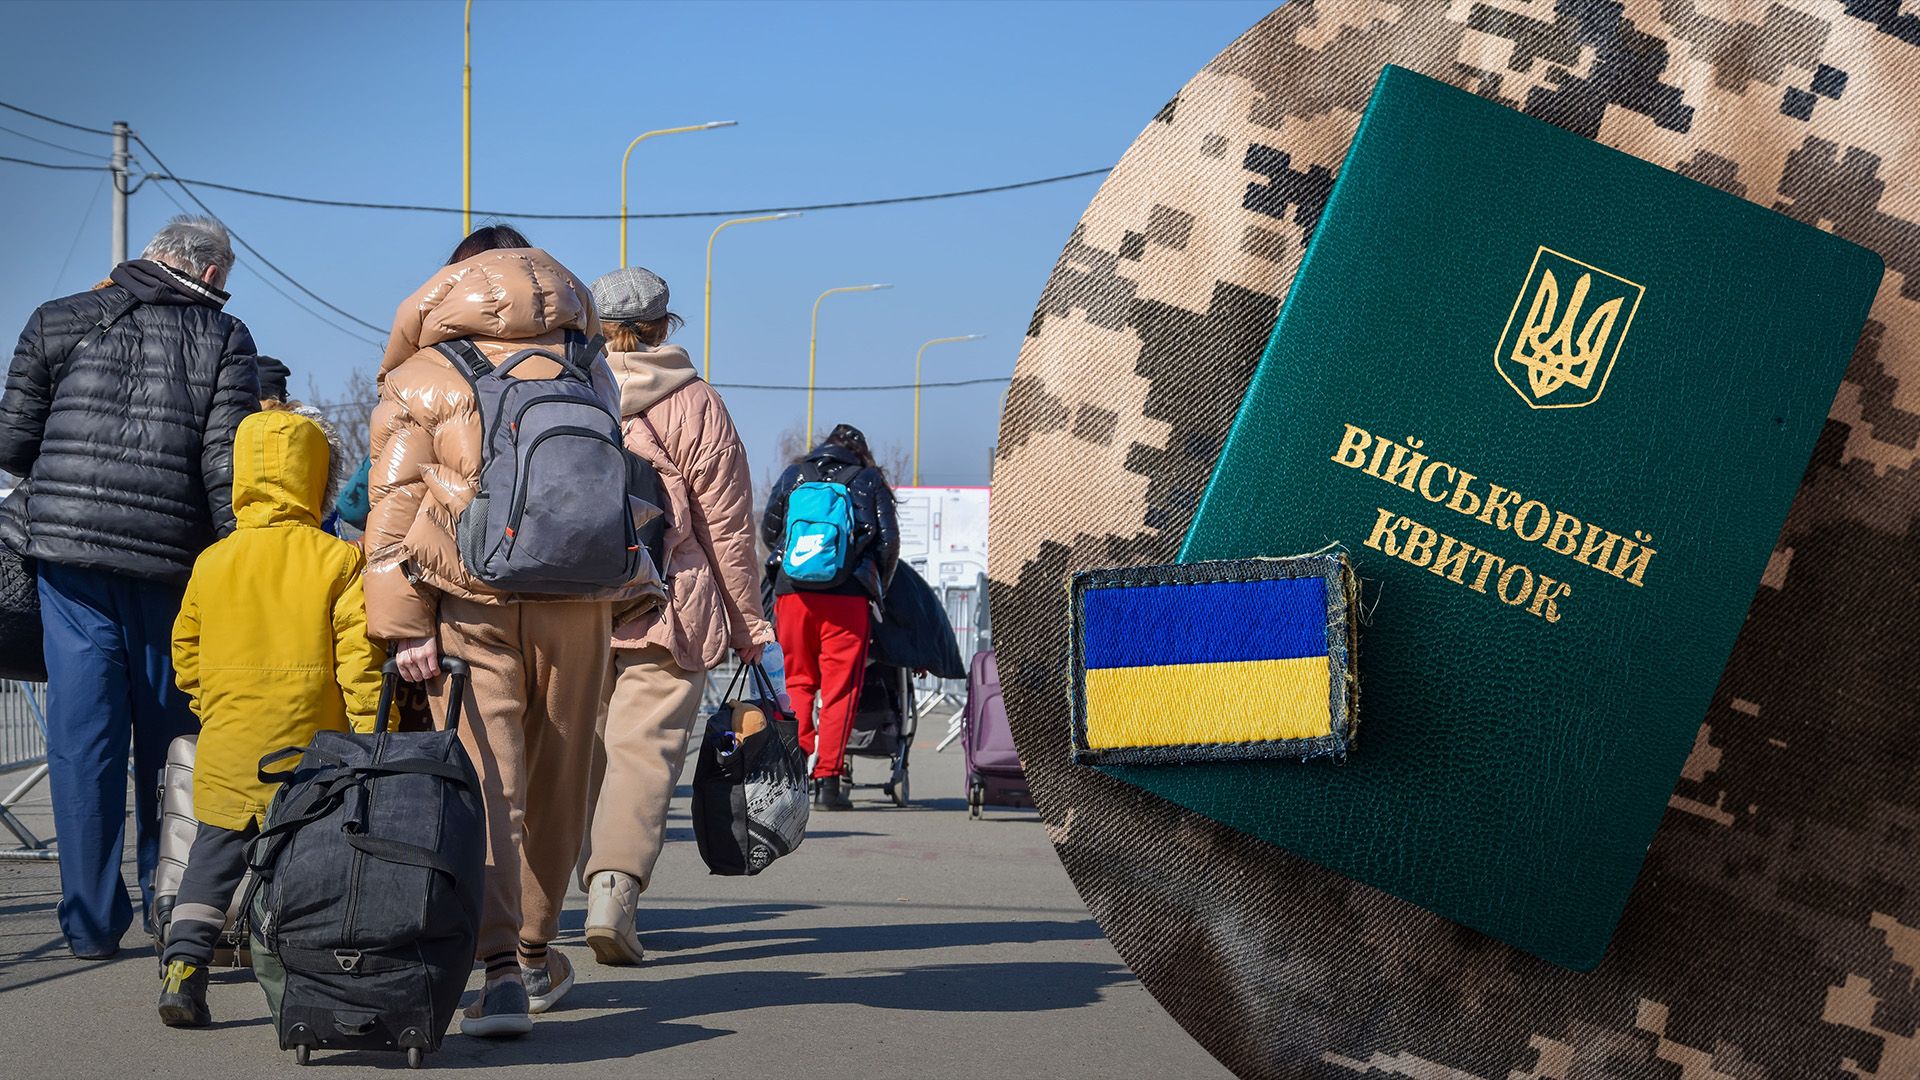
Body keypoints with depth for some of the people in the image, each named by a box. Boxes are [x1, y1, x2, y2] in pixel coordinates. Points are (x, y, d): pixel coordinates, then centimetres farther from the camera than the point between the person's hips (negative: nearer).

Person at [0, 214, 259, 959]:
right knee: (169, 733, 12)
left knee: (83, 731, 4)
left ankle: (92, 920, 5)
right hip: (172, 563, -1)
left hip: (69, 549, 1)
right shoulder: (223, 338, 2)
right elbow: (227, 466, -7)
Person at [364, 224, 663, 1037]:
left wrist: (402, 623, -3)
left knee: (485, 782, -7)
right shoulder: (585, 368, 17)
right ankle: (537, 955, 25)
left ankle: (502, 963, -22)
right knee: (555, 782, 14)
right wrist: (630, 592, 25)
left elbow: (395, 501, 0)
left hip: (469, 601, -2)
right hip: (576, 596, 2)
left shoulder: (418, 380, 9)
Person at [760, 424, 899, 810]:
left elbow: (767, 530, 22)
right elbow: (889, 541, 7)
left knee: (795, 682, 9)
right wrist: (878, 588, 21)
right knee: (840, 687, -1)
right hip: (848, 594, -2)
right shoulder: (870, 481, 12)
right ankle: (828, 778, -7)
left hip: (791, 590, 2)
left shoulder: (792, 475, 17)